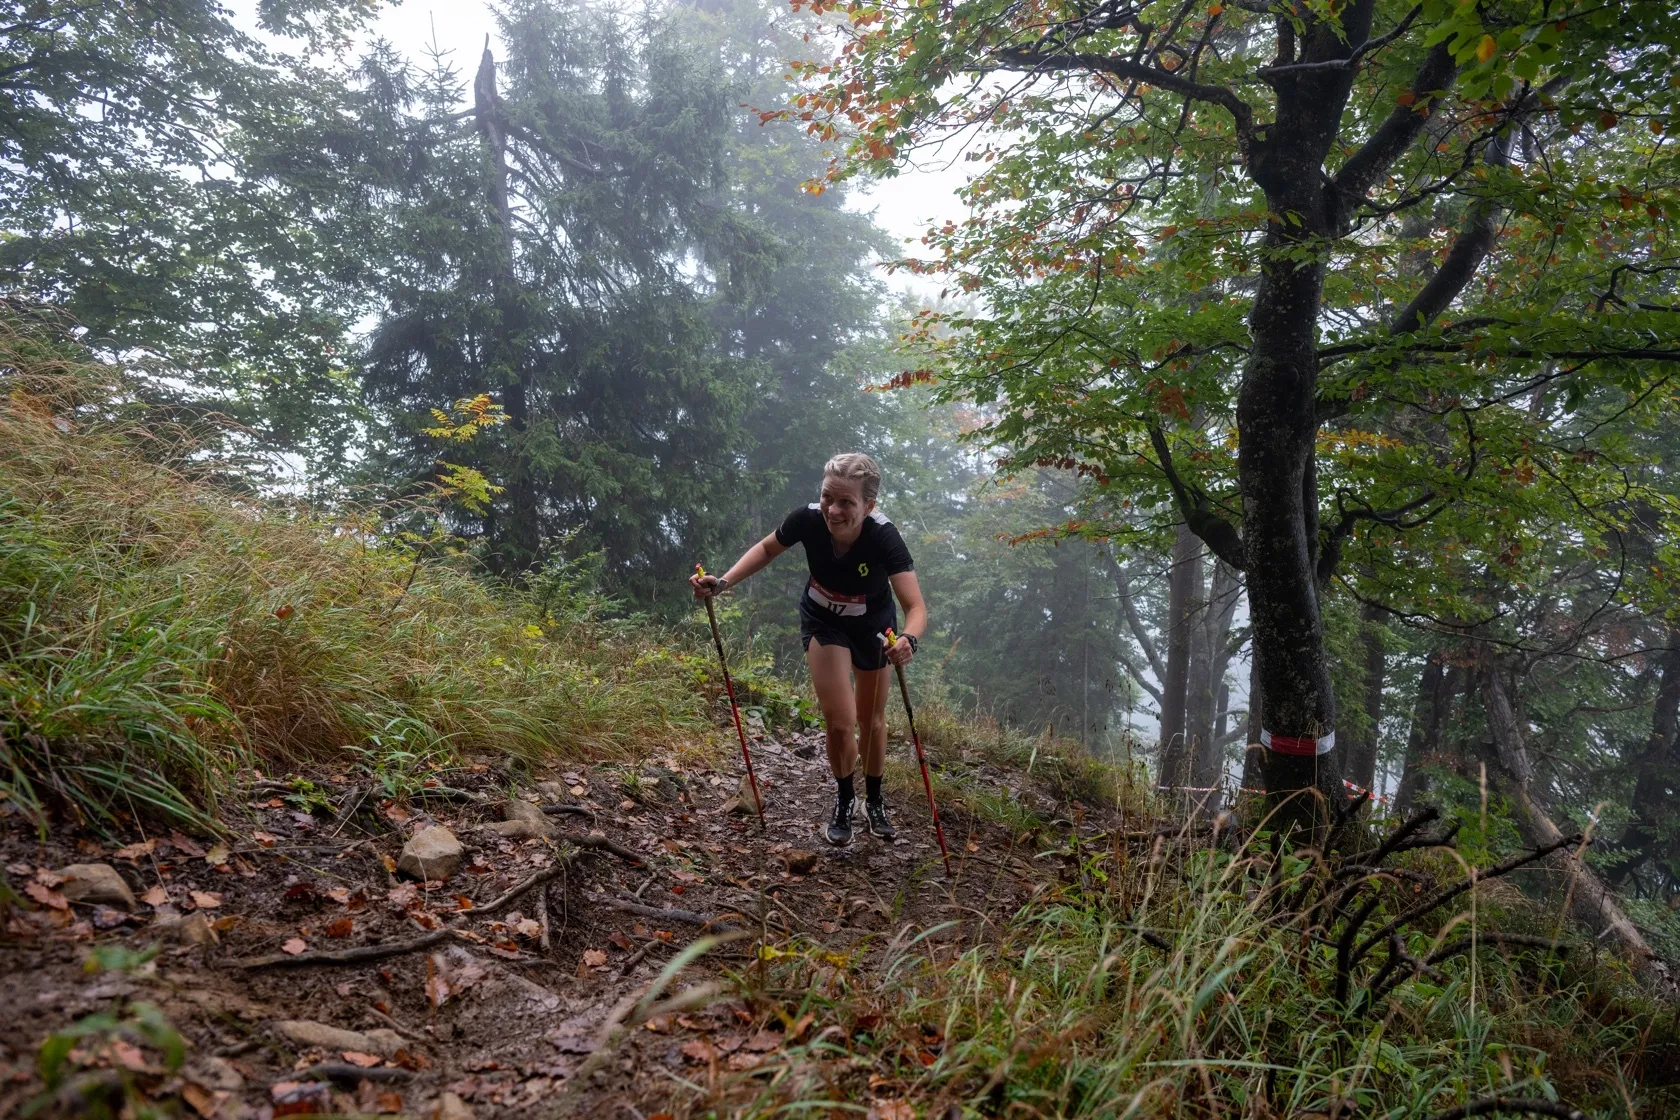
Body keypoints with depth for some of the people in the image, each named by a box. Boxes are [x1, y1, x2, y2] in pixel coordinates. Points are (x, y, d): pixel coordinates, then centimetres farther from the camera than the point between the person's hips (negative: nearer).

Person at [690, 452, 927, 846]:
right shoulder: (808, 520, -31)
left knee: (872, 719, 15)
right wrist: (724, 582, -20)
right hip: (824, 623, 1)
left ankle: (874, 800, 42)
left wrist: (909, 639, -65)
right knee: (840, 722, -11)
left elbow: (916, 607, -43)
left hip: (874, 627, 0)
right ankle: (844, 802, 19)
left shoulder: (883, 537, -37)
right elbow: (768, 549, -8)